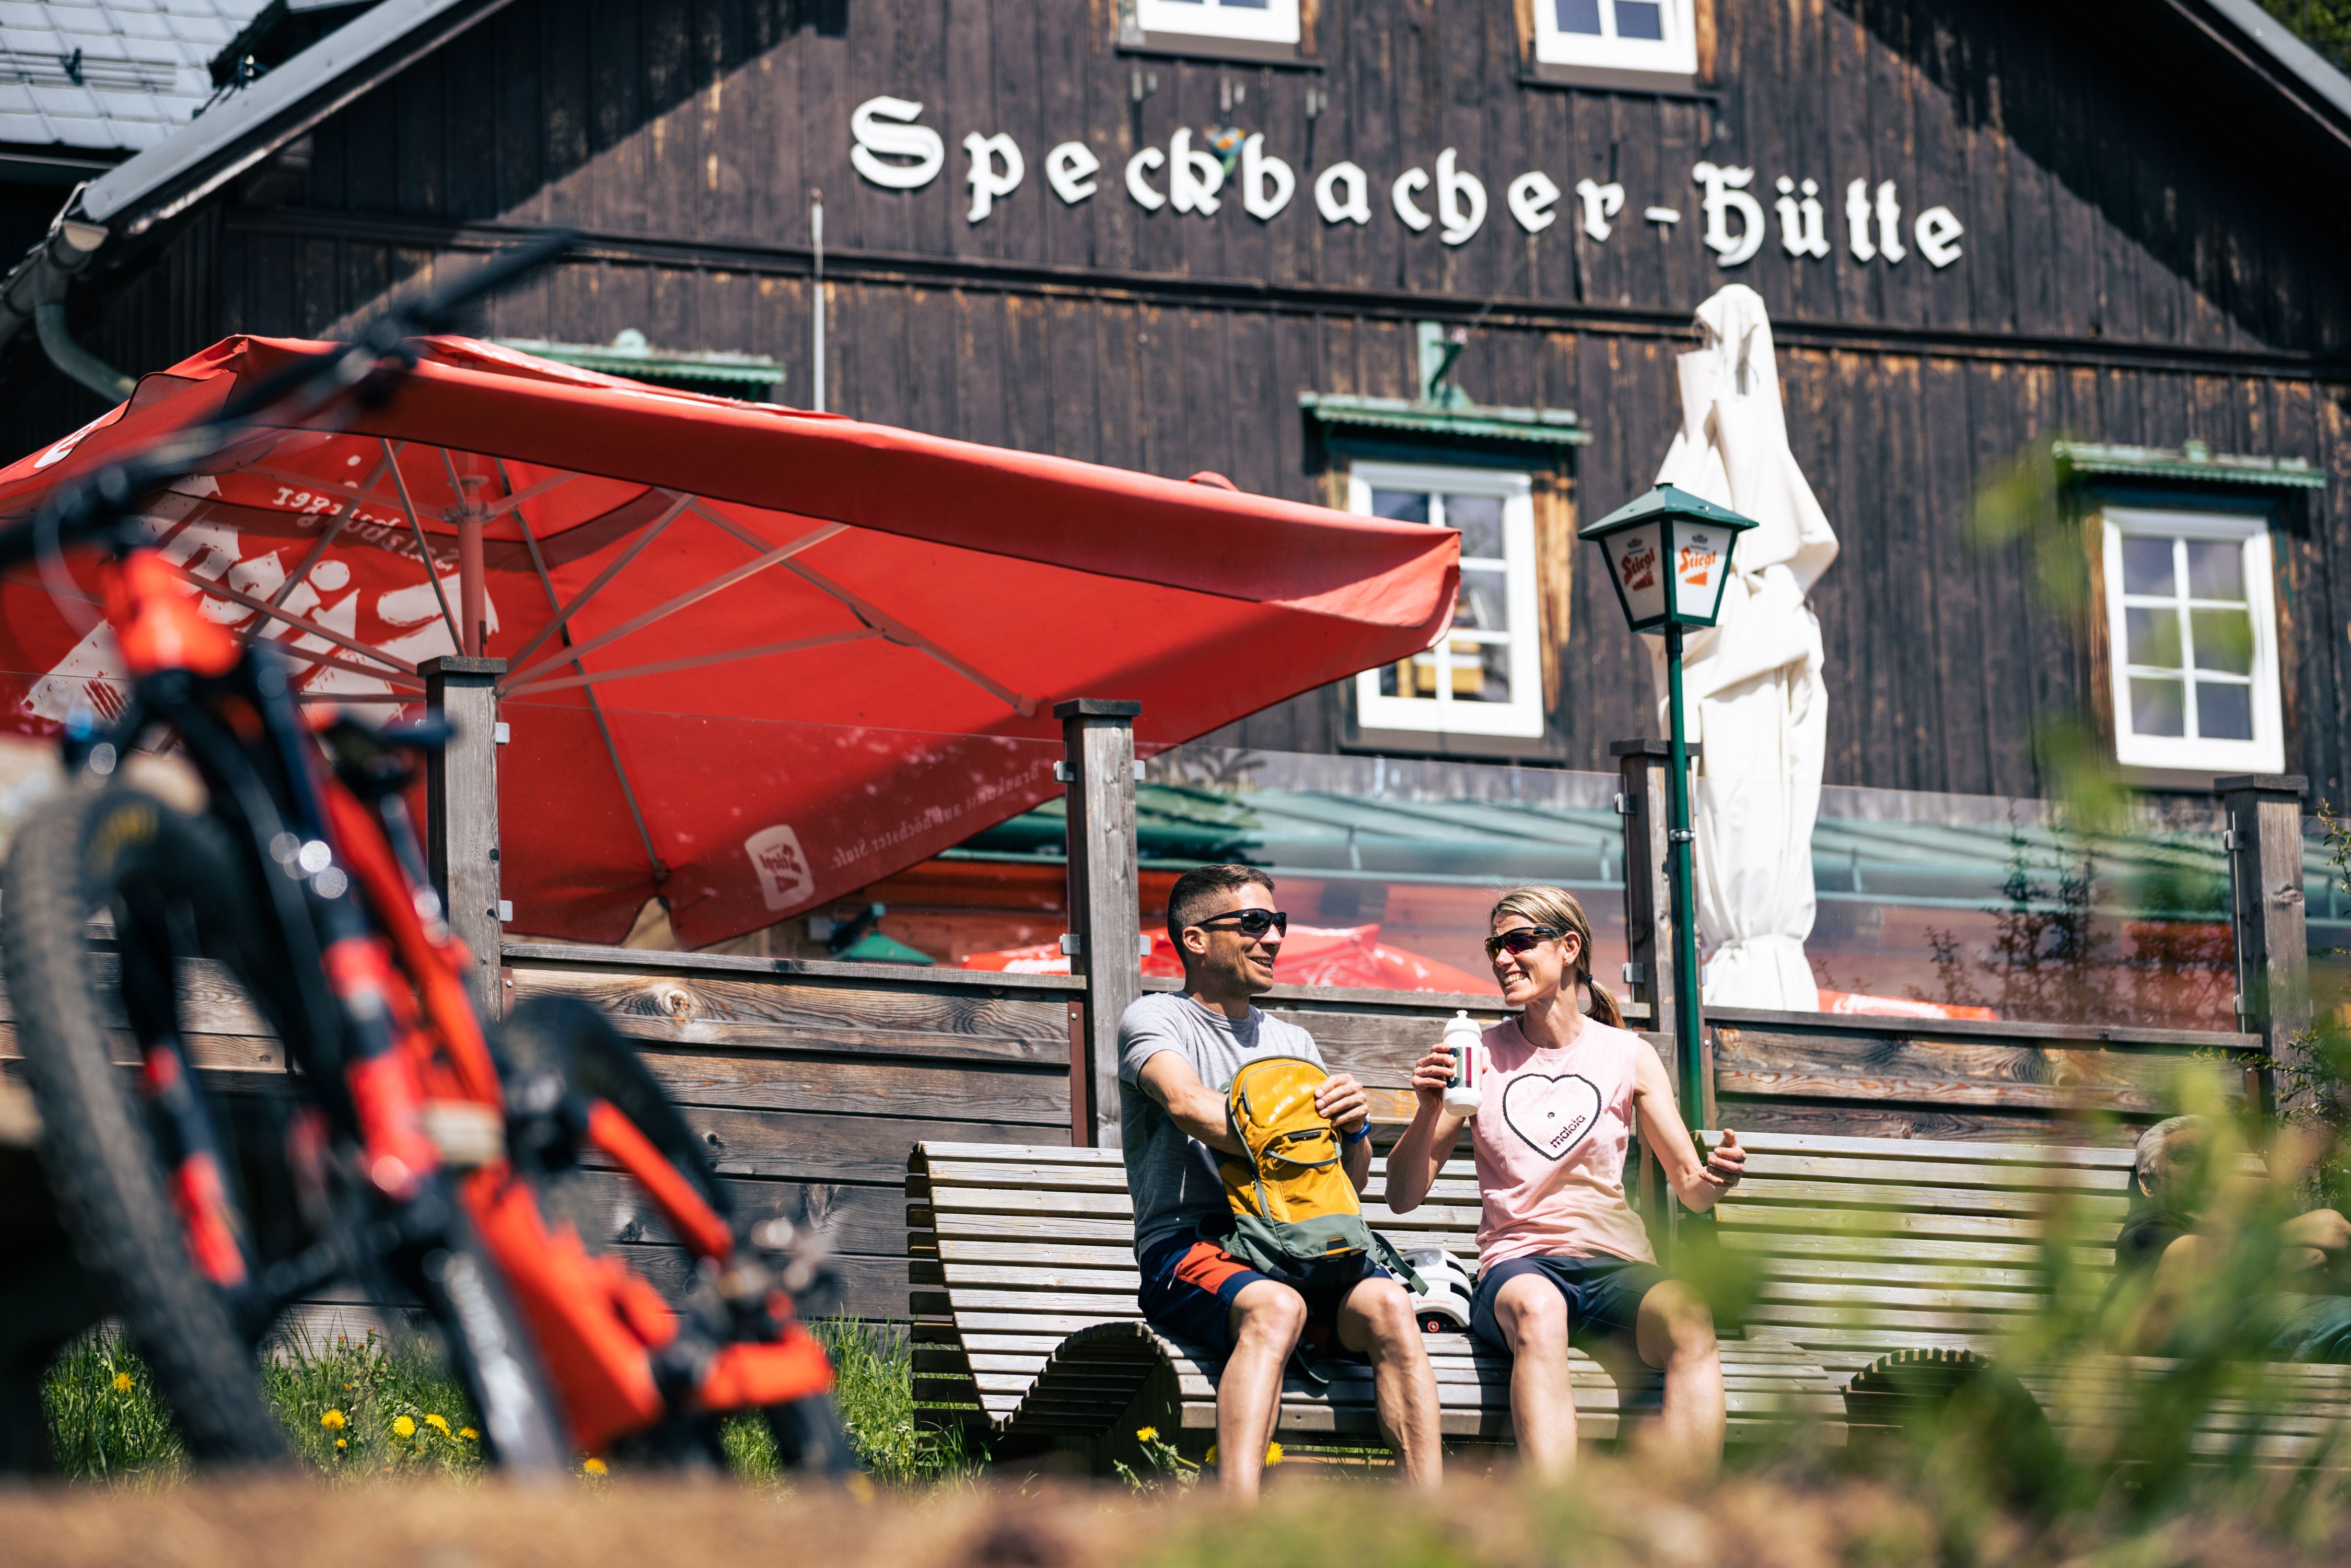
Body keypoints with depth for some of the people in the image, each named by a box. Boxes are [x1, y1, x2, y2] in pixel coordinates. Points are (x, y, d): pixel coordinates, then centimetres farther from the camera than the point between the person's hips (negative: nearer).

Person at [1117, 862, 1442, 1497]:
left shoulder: (1292, 1042, 26)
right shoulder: (1153, 1021, 9)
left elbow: (1351, 1183, 18)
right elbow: (1191, 1107, -15)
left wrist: (1355, 1131, -4)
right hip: (1188, 1247, -5)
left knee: (1386, 1303, -28)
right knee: (1275, 1308, -38)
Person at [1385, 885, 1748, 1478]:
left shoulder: (1628, 1056, 13)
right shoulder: (1482, 1056, 12)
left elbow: (1690, 1186, 14)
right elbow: (1403, 1197, 10)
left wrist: (1715, 1178, -11)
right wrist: (1429, 1112, -8)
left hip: (1614, 1263, 1)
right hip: (1516, 1266, -1)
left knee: (1688, 1318, -36)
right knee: (1537, 1310, -40)